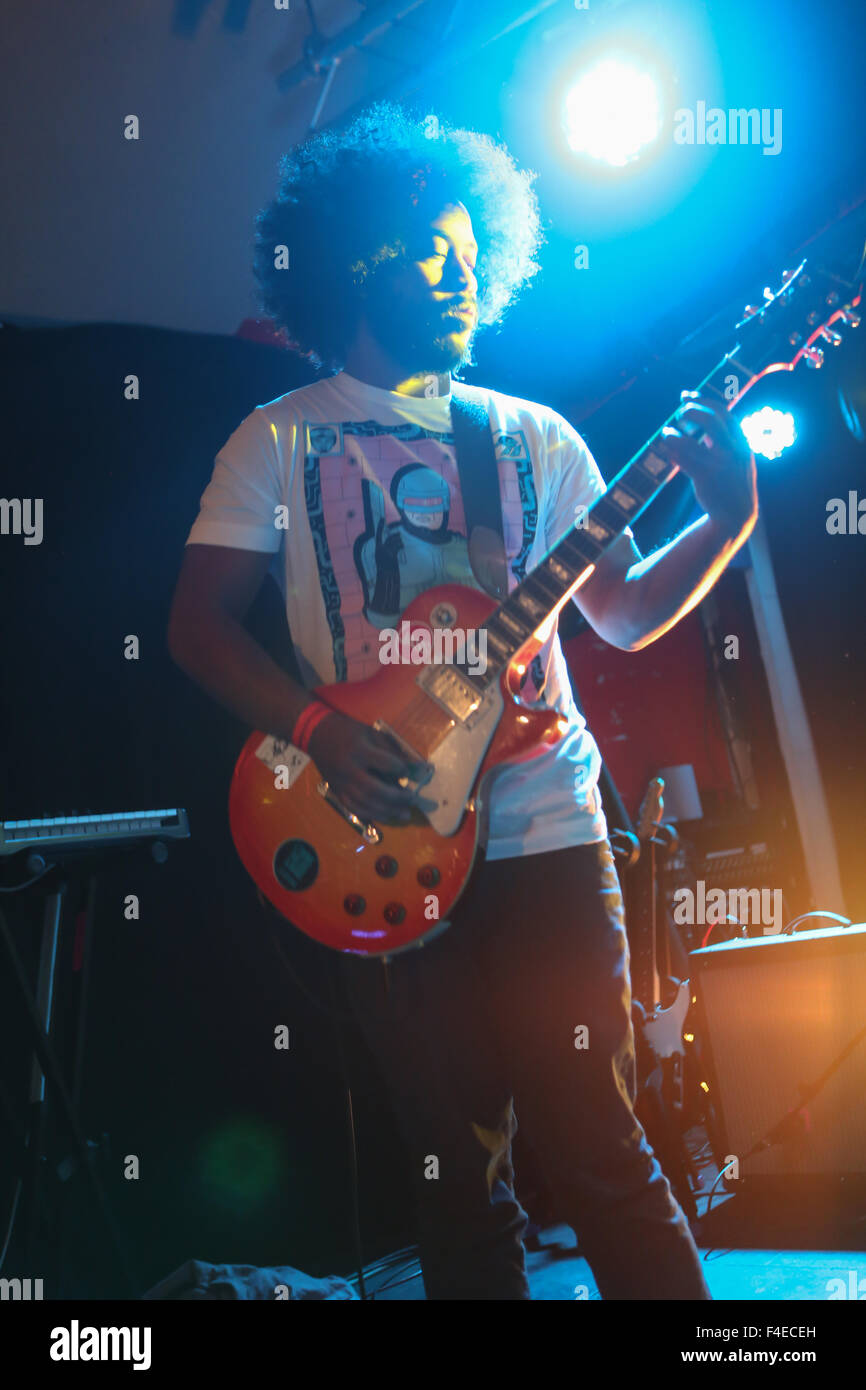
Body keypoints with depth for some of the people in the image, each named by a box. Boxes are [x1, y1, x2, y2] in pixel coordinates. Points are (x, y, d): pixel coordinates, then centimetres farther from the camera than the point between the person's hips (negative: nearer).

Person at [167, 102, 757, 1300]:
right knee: (460, 1175, 7)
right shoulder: (281, 439, 6)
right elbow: (198, 624, 1)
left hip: (546, 830, 1)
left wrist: (727, 522, -7)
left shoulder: (536, 436, 12)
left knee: (596, 1146, -3)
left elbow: (624, 612, 11)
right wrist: (320, 732, -15)